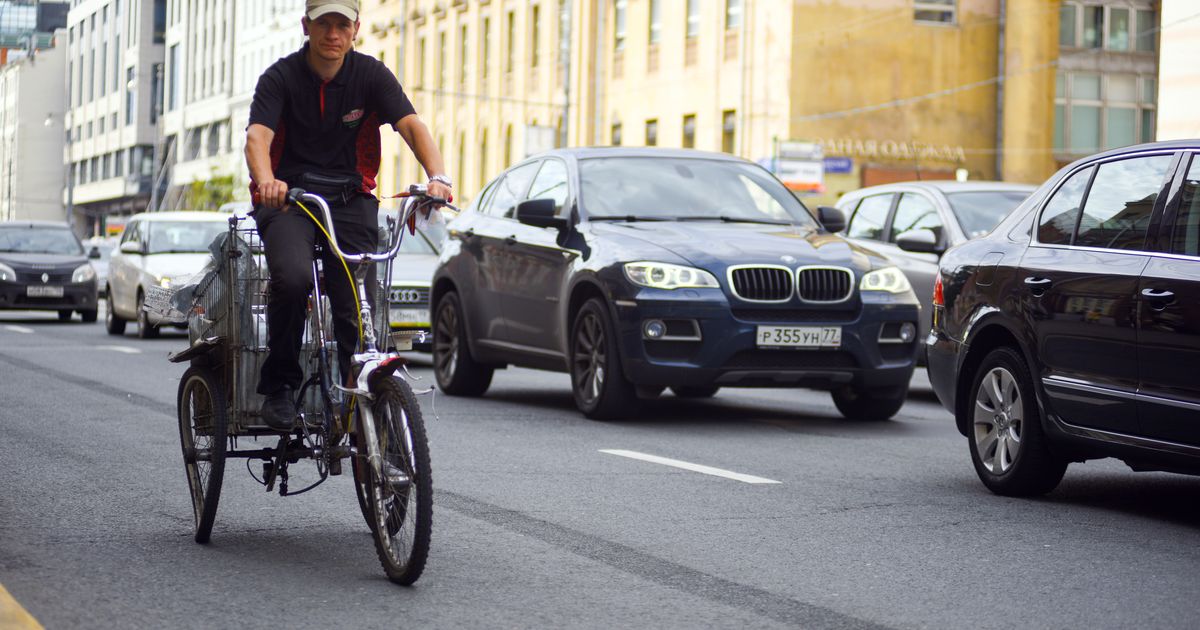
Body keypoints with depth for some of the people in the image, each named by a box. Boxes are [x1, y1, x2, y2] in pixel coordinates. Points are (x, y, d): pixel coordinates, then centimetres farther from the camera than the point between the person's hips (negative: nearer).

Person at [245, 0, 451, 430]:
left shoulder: (371, 75, -1)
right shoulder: (281, 77, -7)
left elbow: (411, 125, -14)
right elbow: (257, 136, -21)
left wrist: (437, 176, -34)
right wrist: (267, 182, -44)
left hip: (350, 201, 2)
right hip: (287, 198, -2)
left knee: (357, 307, -10)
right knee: (292, 278, -29)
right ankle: (279, 386, -11)